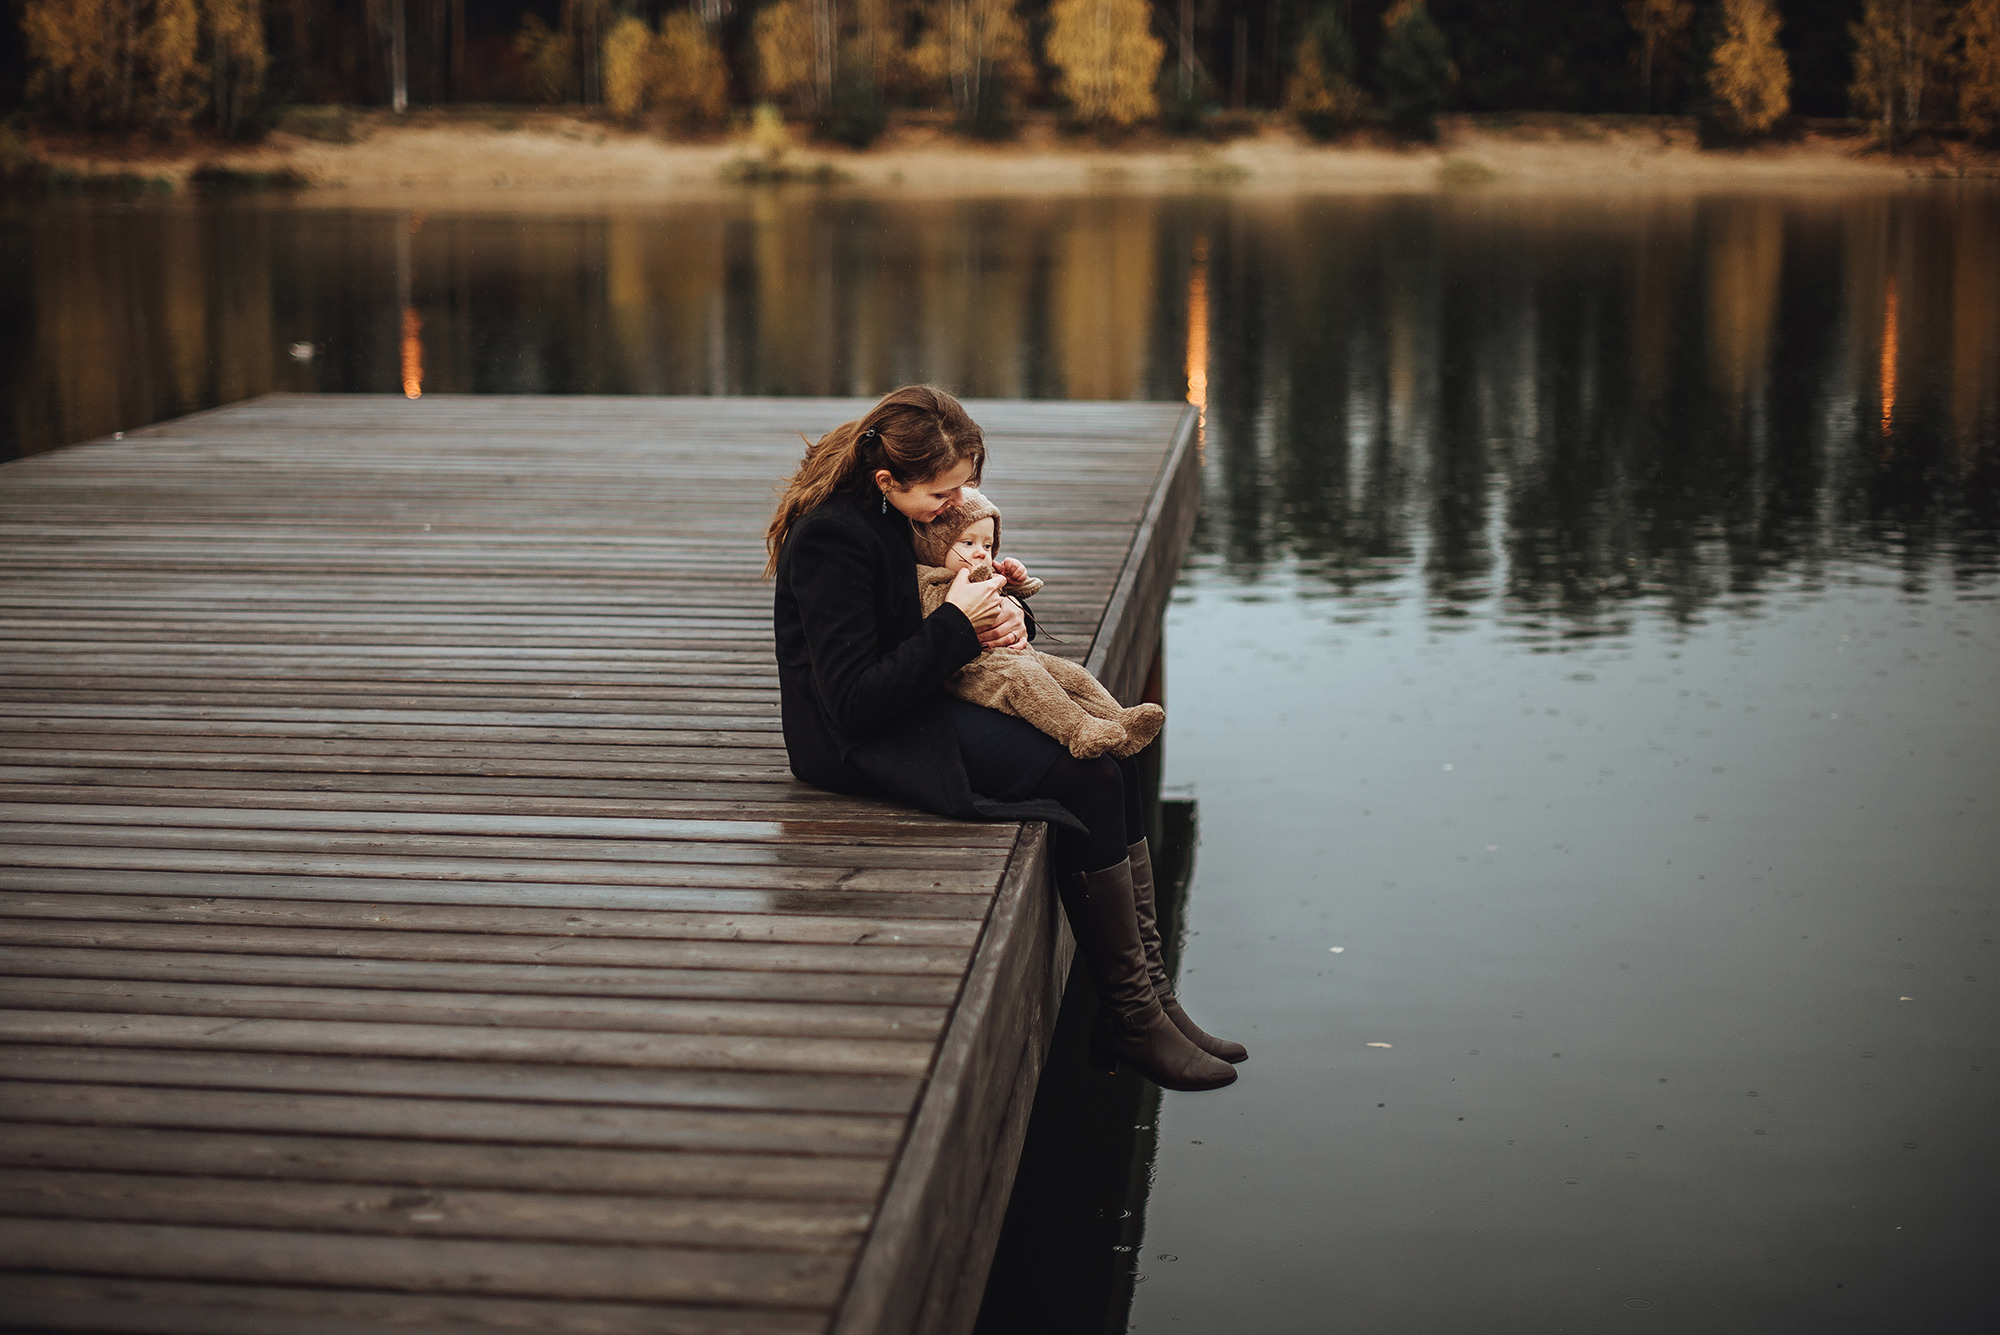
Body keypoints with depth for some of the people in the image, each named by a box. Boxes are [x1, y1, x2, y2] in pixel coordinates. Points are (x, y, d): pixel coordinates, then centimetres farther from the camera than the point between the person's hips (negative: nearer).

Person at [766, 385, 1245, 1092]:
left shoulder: (900, 514, 7)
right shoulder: (833, 540, -21)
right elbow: (853, 703, -26)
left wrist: (1005, 611, -2)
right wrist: (956, 626, -22)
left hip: (923, 705, 10)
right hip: (863, 744, -10)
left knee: (1113, 756, -9)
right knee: (1088, 780, -20)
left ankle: (1153, 996, -8)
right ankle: (1127, 1015, -10)